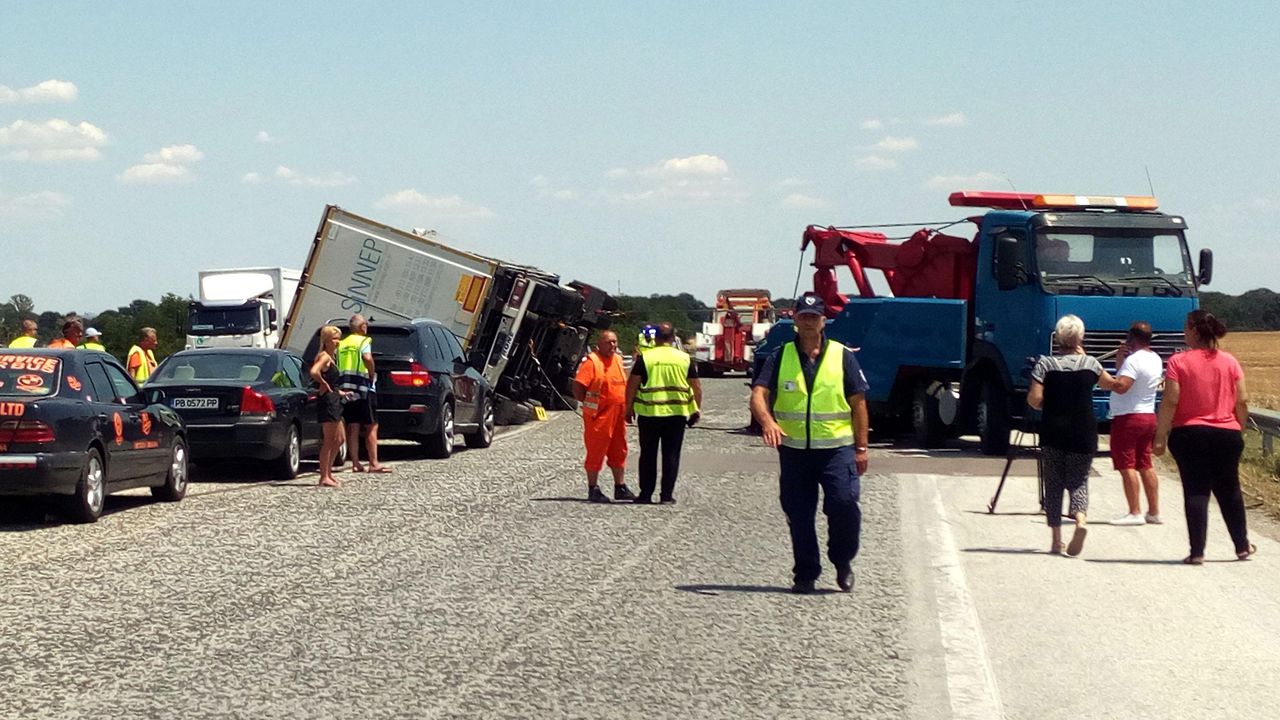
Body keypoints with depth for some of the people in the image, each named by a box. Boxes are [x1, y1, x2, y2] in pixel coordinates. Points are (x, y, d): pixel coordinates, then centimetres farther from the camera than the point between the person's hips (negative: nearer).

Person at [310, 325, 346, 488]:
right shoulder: (324, 356, -13)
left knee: (339, 439, 16)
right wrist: (324, 384, -21)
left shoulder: (331, 357, 16)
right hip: (327, 400, -10)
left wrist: (338, 392, 23)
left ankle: (328, 472, 23)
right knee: (329, 441, -5)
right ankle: (324, 477, -1)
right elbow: (314, 372, -33)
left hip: (334, 401, 10)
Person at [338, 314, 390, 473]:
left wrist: (340, 380, 12)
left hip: (345, 387, 6)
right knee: (371, 427, -1)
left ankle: (355, 463, 8)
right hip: (362, 387, -6)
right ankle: (374, 463, -5)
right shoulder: (363, 341, -4)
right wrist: (372, 375, -9)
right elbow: (367, 358, -22)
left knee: (352, 428, 8)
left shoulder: (341, 344, 14)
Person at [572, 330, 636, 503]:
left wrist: (626, 408, 14)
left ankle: (620, 488, 22)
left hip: (618, 415, 8)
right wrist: (589, 404, -9)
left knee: (619, 451, 13)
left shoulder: (618, 359, 13)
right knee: (596, 451, -2)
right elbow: (578, 387, -15)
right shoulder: (591, 361, -11)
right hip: (599, 415, -8)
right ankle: (593, 490, 4)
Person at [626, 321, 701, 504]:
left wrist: (629, 408, 7)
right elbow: (696, 386, 7)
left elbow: (632, 385, -3)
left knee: (648, 454, 7)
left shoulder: (645, 357, -3)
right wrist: (696, 410, 16)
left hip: (649, 412, -1)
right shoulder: (684, 358, 3)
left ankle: (646, 494, 9)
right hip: (677, 413, 1)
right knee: (671, 455, 6)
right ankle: (667, 495, 4)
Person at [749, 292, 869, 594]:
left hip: (836, 447, -1)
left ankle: (843, 561, 9)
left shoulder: (842, 357, 5)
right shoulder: (780, 358, 5)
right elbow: (759, 394, -6)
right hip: (793, 449, 2)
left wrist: (861, 448, 2)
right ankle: (805, 574, 17)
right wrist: (767, 422, -28)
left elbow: (858, 403, 6)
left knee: (844, 503, -15)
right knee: (798, 514, 4)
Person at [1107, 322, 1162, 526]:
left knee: (1126, 466, -6)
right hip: (1149, 416, 9)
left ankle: (1135, 513, -9)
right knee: (1145, 465, 14)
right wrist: (1120, 361, 4)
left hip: (1128, 417, -9)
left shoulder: (1134, 360, -18)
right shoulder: (1155, 359, 13)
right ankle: (1154, 512, 15)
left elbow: (1121, 386, -29)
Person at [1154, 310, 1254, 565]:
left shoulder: (1179, 362, -9)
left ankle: (1197, 552, -3)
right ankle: (1242, 546, 25)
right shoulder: (1230, 362, 1)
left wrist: (1160, 437, -8)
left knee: (1196, 491, 1)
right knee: (1229, 491, 17)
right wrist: (1240, 430, 16)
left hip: (1189, 434, -3)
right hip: (1227, 434, 3)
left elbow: (1170, 402, -13)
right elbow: (1241, 401, 2)